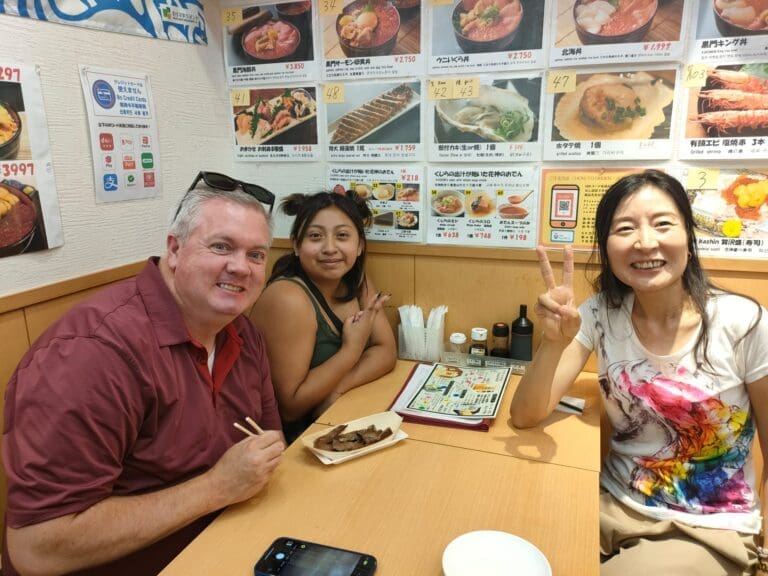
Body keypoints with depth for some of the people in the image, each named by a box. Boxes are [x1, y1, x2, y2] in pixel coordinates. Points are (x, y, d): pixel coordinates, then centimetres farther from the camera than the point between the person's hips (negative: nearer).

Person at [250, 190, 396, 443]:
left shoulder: (355, 279, -1)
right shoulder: (288, 299, -22)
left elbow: (386, 351, -2)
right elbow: (290, 406, -21)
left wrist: (337, 387, -18)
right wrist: (351, 349, -21)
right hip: (293, 438, -7)